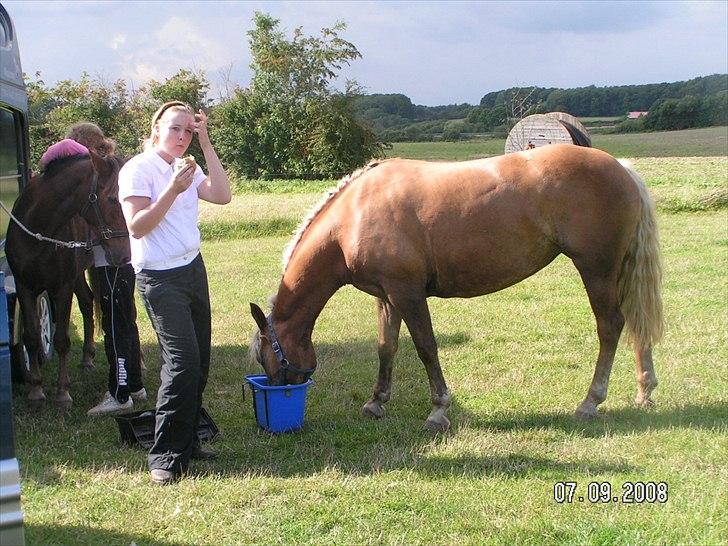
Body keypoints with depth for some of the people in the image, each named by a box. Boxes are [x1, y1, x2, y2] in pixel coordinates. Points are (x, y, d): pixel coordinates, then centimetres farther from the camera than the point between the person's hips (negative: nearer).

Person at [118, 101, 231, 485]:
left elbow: (222, 195, -3)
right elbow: (137, 226, -17)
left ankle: (186, 442, 21)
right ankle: (165, 457, -8)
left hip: (193, 269, 8)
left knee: (199, 363, 8)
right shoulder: (137, 170, -8)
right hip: (160, 278, -8)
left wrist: (206, 143, -3)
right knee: (182, 362, -15)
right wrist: (173, 190, -24)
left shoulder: (187, 168, 13)